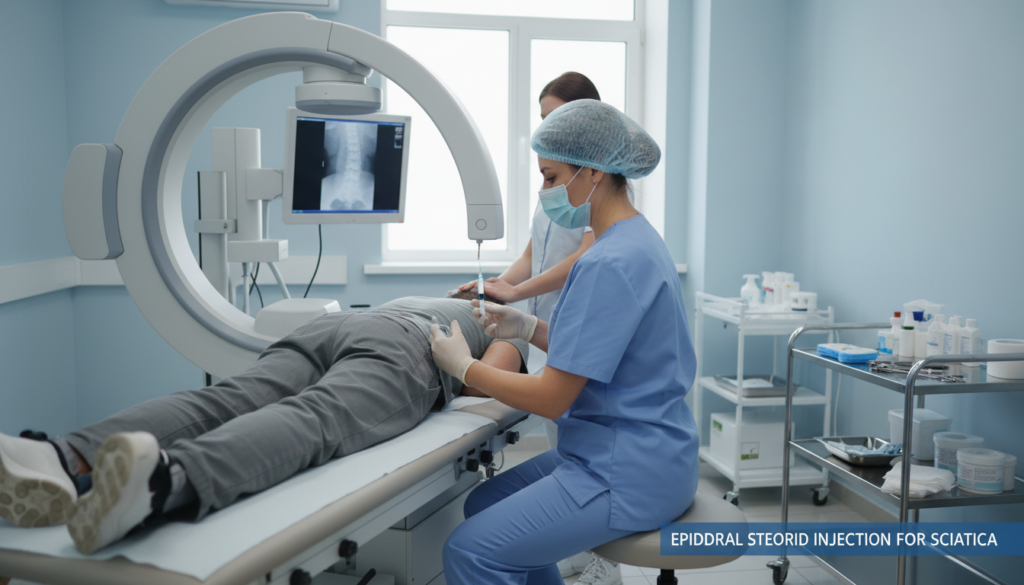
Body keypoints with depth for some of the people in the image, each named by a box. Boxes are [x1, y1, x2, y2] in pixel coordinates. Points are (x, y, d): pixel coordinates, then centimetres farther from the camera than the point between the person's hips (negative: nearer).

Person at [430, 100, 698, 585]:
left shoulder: (610, 264, -23)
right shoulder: (636, 240, 9)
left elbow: (551, 399, -21)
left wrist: (463, 366, -8)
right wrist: (529, 329, 5)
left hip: (629, 474, -10)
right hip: (638, 450, 10)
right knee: (483, 505, 17)